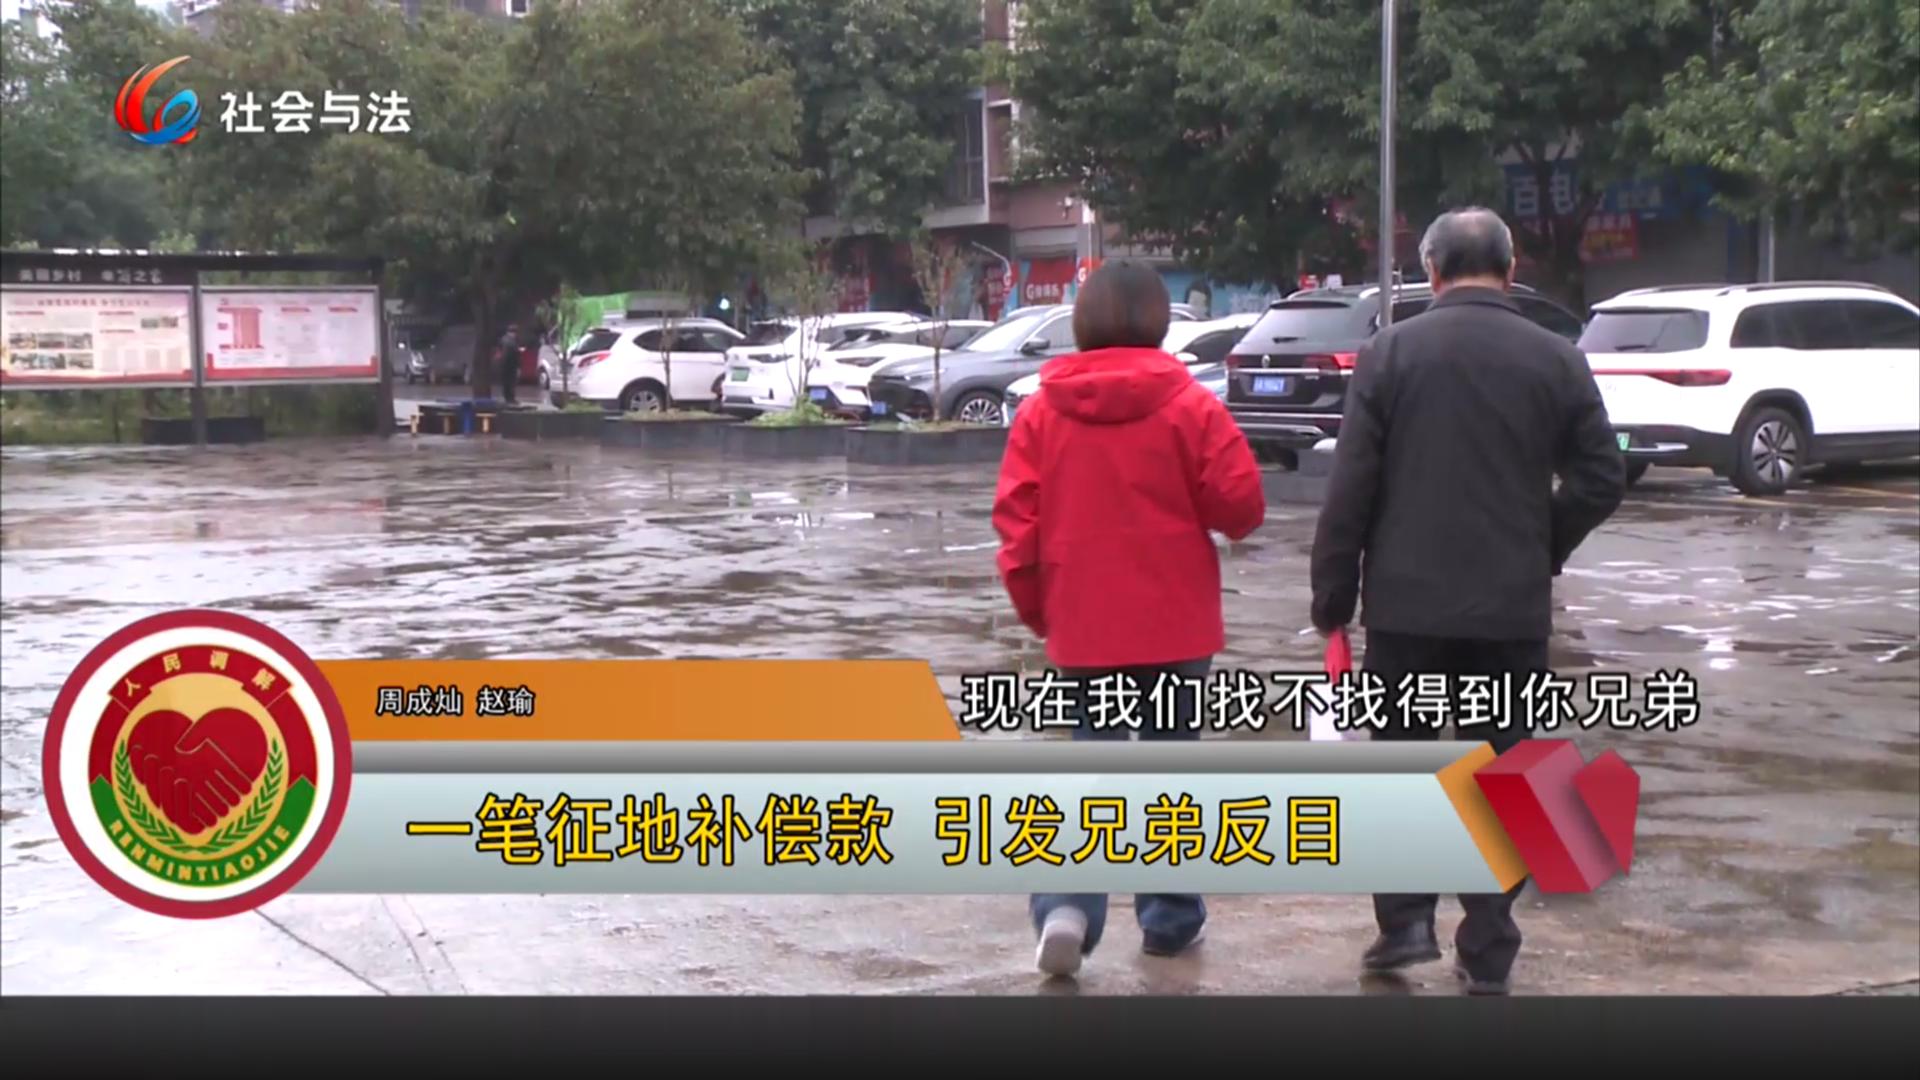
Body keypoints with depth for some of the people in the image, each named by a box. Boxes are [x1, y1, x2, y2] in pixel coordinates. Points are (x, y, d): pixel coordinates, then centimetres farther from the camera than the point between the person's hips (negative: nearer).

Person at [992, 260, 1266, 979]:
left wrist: (1036, 609, 10)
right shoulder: (1190, 408, -8)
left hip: (1081, 627, 2)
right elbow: (1241, 506, -8)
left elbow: (1016, 521, -1)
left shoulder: (1041, 412, -1)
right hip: (1174, 625, -2)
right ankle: (1170, 916, 18)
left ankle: (1067, 906, -9)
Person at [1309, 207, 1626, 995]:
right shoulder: (1556, 360, 0)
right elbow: (1601, 481, -1)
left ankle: (1405, 919, 5)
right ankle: (1487, 951, 9)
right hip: (1513, 607, 1)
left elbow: (1350, 488, -7)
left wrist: (1332, 595, 0)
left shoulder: (1389, 354, -4)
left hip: (1407, 603, -1)